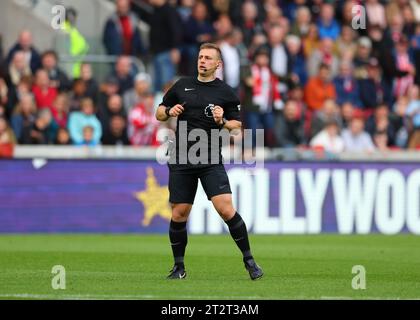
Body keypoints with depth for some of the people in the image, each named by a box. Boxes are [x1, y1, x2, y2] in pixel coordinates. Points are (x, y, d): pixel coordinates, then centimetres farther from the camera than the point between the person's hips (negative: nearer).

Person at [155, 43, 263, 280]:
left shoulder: (225, 92, 1)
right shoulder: (182, 86, 9)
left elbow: (238, 125, 4)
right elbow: (159, 113, 17)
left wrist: (222, 121, -16)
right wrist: (169, 112, -6)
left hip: (211, 161, -3)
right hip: (181, 161, 3)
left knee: (226, 209, -15)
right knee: (179, 215, 2)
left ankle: (249, 260, -3)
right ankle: (179, 267, 18)